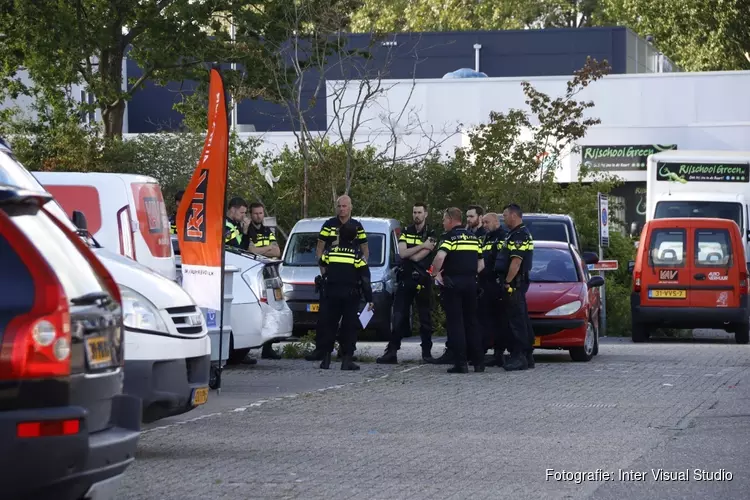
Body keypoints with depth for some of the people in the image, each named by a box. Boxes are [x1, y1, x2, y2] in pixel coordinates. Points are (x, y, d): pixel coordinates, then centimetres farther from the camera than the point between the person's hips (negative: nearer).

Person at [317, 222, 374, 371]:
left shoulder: (329, 251, 1)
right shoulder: (358, 254, -5)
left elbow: (323, 270, 11)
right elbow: (365, 280, -6)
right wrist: (369, 299, -2)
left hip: (332, 293, 2)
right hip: (351, 296, -2)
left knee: (329, 325, 9)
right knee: (349, 327, 1)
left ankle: (326, 358, 7)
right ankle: (347, 359, -5)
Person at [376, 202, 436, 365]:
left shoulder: (430, 235, -2)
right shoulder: (406, 232, 11)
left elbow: (417, 257, -13)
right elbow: (402, 253, -6)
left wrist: (408, 252, -3)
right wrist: (422, 246, -11)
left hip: (422, 280, -3)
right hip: (405, 278, 3)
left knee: (425, 317, 4)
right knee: (398, 316, -1)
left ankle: (427, 352, 12)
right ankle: (392, 352, -2)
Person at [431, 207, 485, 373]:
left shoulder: (450, 237, -8)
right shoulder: (474, 237, 14)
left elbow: (440, 256, -24)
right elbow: (481, 263, 16)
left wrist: (437, 273, -10)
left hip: (452, 283, -6)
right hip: (470, 282, 6)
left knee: (455, 323, -3)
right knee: (471, 322, 13)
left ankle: (461, 363, -6)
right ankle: (479, 361, 12)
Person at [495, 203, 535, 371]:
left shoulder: (519, 235, -15)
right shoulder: (516, 234, 19)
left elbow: (516, 262, -22)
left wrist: (507, 282, -19)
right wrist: (506, 281, 20)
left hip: (514, 283, -11)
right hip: (519, 283, 11)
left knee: (516, 320, -11)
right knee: (522, 320, 13)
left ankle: (519, 356, -12)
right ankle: (527, 356, 17)